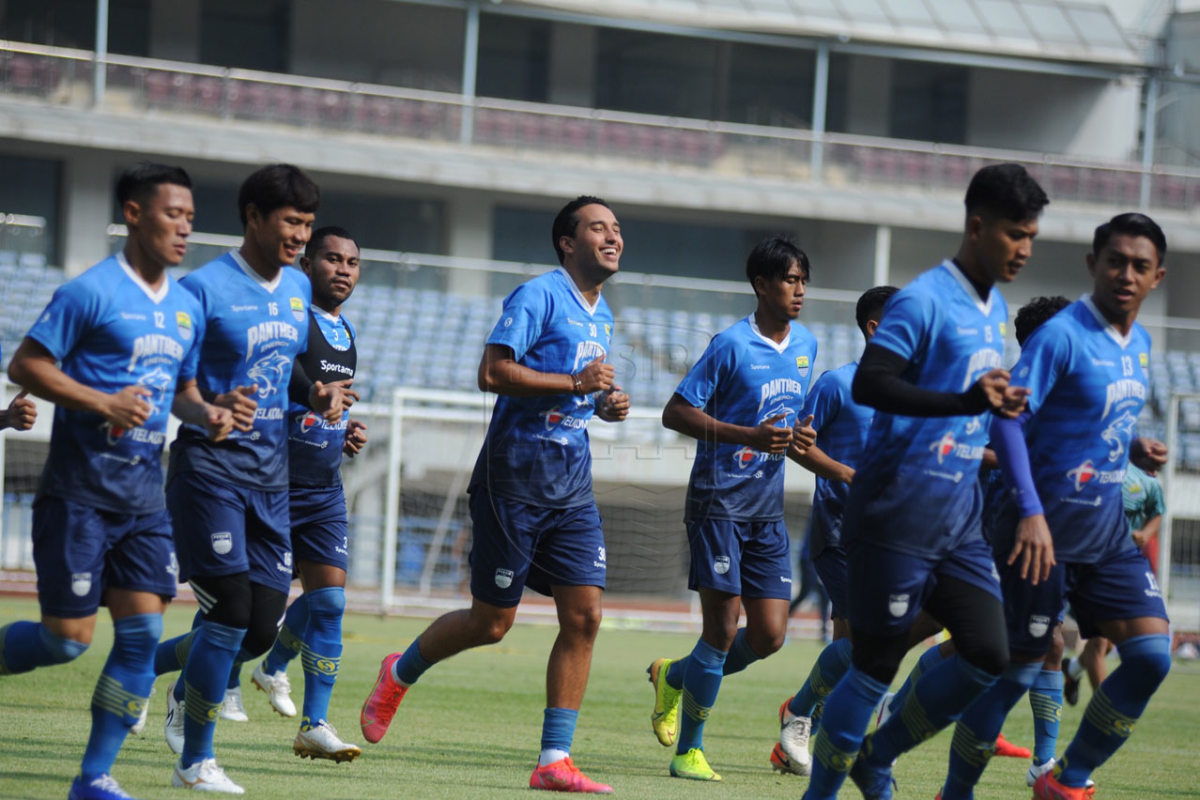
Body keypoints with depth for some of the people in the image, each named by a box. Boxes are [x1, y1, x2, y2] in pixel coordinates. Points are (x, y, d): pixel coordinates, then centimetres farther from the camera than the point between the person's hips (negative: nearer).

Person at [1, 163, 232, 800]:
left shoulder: (187, 307, 12)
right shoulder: (91, 292, -10)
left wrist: (206, 415, 2)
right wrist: (102, 403, -20)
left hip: (144, 495, 7)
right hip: (80, 488, -6)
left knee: (143, 630, -3)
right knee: (68, 636, -8)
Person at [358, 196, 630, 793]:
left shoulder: (602, 316, 16)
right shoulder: (538, 296, -10)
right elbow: (492, 373, -20)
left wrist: (604, 404, 8)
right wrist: (575, 382, -21)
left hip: (571, 481, 7)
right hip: (515, 472, -7)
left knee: (584, 615, -4)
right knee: (491, 621, 0)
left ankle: (554, 760, -2)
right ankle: (400, 674, 28)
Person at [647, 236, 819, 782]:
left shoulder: (805, 345, 11)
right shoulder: (731, 344, -11)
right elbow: (676, 413, -12)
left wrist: (798, 439, 3)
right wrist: (749, 436, -22)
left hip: (768, 506, 6)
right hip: (720, 497, -6)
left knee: (770, 635, 0)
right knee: (723, 626, -9)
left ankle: (676, 676, 25)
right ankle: (688, 750, 4)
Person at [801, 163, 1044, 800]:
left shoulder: (996, 309, 15)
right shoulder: (924, 301, -12)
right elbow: (868, 384, -25)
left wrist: (998, 406, 12)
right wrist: (966, 401, -34)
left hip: (959, 519, 8)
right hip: (898, 514, -8)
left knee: (989, 657, -2)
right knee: (876, 665, -4)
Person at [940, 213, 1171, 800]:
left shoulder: (1140, 344, 10)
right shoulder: (1061, 336, -15)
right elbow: (1007, 419, -21)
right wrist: (1031, 511, -29)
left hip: (1107, 528, 7)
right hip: (1046, 527, -7)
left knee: (1151, 655, -6)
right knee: (1019, 668, -3)